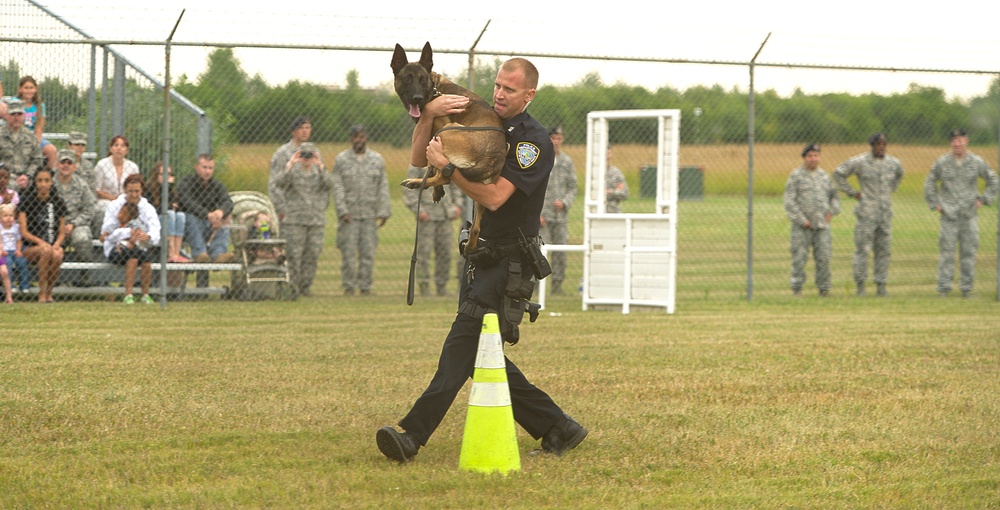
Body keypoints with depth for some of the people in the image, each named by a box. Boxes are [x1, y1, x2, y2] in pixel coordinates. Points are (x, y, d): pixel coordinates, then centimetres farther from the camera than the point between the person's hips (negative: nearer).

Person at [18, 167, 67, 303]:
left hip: (53, 245, 2)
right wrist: (40, 241, -22)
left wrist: (57, 244, -12)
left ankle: (49, 293, -14)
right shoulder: (26, 201, 0)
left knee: (57, 255, -34)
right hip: (30, 247, -2)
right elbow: (23, 231, -5)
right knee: (45, 251, -37)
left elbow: (62, 232, 10)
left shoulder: (58, 203, 9)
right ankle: (42, 294, -28)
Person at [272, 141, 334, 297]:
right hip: (294, 221, -3)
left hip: (316, 221, 3)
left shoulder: (319, 171, 12)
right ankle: (293, 285, 1)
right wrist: (290, 165, -23)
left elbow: (329, 184, -9)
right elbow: (279, 183, -15)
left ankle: (305, 285, 11)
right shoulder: (293, 171, 4)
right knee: (294, 254, -5)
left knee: (313, 253, 2)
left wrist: (321, 167, -21)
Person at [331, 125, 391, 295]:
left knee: (368, 251, 0)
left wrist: (383, 212, 1)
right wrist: (342, 211, -11)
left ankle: (365, 285, 6)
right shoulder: (341, 160, 4)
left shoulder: (377, 160, 9)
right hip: (349, 214, -1)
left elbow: (383, 188, 8)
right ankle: (348, 286, 3)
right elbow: (337, 187, -1)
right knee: (348, 251, -4)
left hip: (370, 215, 1)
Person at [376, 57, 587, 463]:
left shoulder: (533, 141, -11)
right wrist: (428, 115, -9)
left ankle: (413, 435, -24)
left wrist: (447, 166, -23)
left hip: (510, 262, -9)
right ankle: (558, 429, 14)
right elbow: (418, 159, 8)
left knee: (463, 343, -16)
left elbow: (494, 196, -21)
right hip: (482, 255, 9)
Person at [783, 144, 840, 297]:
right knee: (799, 257, -2)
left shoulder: (824, 175, 13)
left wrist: (832, 211, 6)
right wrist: (801, 220, -11)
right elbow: (789, 201, -5)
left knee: (823, 257, -2)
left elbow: (834, 195, 24)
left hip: (822, 225, 3)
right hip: (802, 226, -3)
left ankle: (824, 288, 6)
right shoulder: (796, 176, -1)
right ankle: (797, 288, 8)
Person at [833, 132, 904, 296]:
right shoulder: (860, 162, -8)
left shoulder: (893, 163, 7)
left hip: (885, 213, 5)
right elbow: (838, 174, -2)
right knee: (862, 249, -3)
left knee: (884, 250, 5)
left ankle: (881, 285, 10)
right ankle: (860, 285, 3)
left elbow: (899, 175, 31)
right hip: (866, 213, -5)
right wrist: (852, 193, -4)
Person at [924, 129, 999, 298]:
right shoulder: (942, 162, 1)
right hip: (949, 215, -1)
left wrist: (983, 200, 6)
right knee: (947, 251, -3)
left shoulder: (977, 162, 2)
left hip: (969, 215, 1)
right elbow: (929, 183, 13)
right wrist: (935, 204, 6)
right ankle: (943, 287, 2)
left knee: (969, 251, 2)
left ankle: (966, 287, 10)